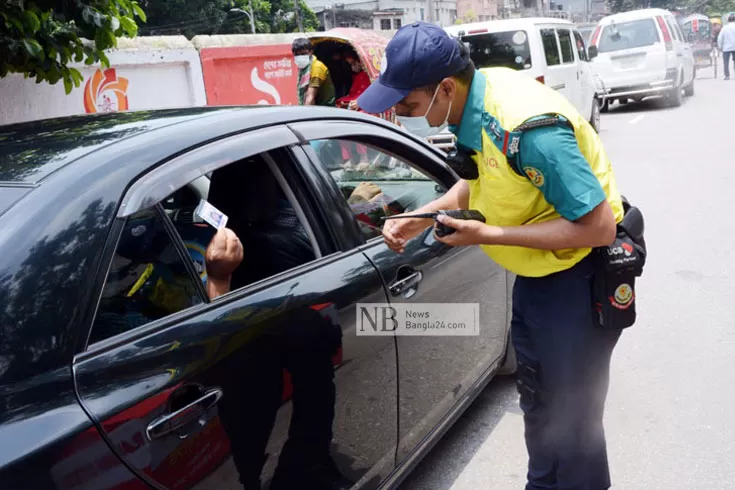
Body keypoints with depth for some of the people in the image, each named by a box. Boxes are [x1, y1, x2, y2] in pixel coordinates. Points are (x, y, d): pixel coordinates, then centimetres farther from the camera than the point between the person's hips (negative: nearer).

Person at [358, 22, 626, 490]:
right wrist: (423, 217, -6)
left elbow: (599, 227, -29)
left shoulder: (528, 128, -33)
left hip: (580, 276, -8)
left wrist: (487, 235, -28)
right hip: (535, 272, 9)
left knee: (572, 417, 4)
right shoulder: (472, 104, -8)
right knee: (537, 400, 23)